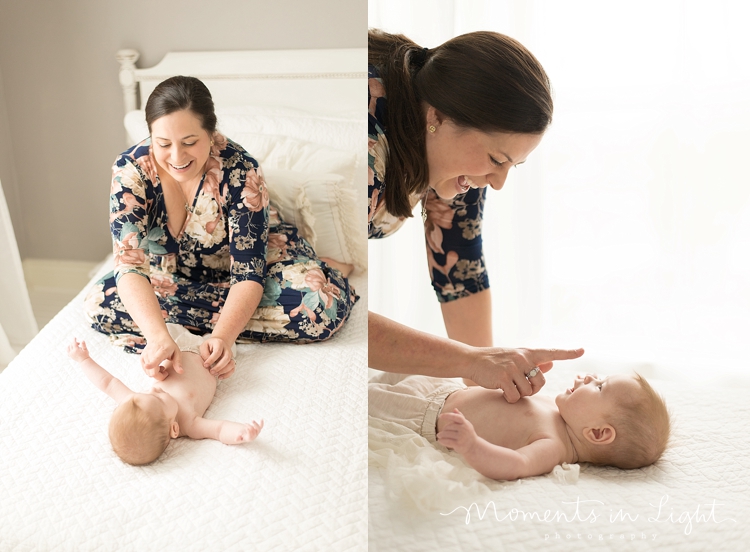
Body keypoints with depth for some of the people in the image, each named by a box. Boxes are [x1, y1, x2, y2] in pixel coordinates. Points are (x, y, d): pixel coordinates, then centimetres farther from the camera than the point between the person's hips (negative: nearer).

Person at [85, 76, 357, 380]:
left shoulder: (240, 169, -30)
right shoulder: (130, 169, -25)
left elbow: (248, 272, -30)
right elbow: (130, 263, -33)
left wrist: (222, 337, -48)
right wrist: (158, 336, -51)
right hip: (172, 273, 3)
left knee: (321, 308, -33)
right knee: (99, 304, -26)